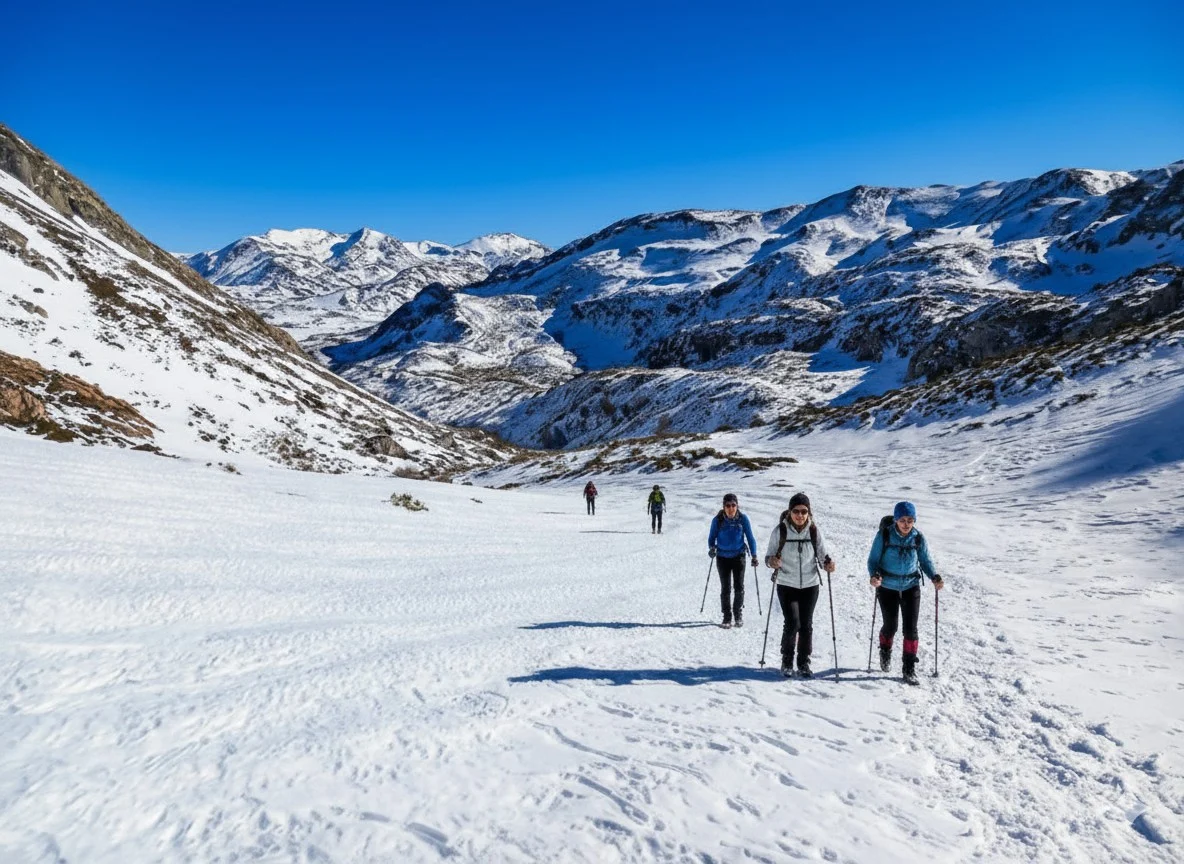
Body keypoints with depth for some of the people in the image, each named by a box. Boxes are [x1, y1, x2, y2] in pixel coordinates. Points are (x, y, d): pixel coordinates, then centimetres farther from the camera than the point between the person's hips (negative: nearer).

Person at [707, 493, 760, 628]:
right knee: (725, 588, 1)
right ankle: (727, 617, 13)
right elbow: (711, 537, 2)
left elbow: (750, 538, 1)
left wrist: (754, 556, -3)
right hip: (722, 557, 0)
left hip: (739, 556, 0)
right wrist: (712, 548, -17)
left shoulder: (743, 519, -8)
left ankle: (738, 614, 20)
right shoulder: (718, 520, -9)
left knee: (739, 587, 0)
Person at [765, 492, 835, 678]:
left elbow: (822, 554, 4)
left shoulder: (814, 531, -3)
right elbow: (769, 555, -4)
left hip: (810, 585, 2)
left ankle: (804, 663, 23)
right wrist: (772, 561, -27)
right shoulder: (780, 530, -9)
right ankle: (787, 661, 11)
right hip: (787, 585, -2)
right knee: (792, 624, -10)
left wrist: (827, 564, -18)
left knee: (806, 625, 6)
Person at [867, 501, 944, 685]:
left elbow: (926, 561, 4)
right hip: (887, 587, -1)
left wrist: (935, 577, -14)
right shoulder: (884, 535, -14)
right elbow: (873, 559, -8)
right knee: (891, 625, 8)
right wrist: (874, 575, -26)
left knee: (910, 627, -2)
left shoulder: (919, 538, -7)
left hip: (911, 586, 1)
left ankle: (909, 668, 10)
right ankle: (885, 652, 40)